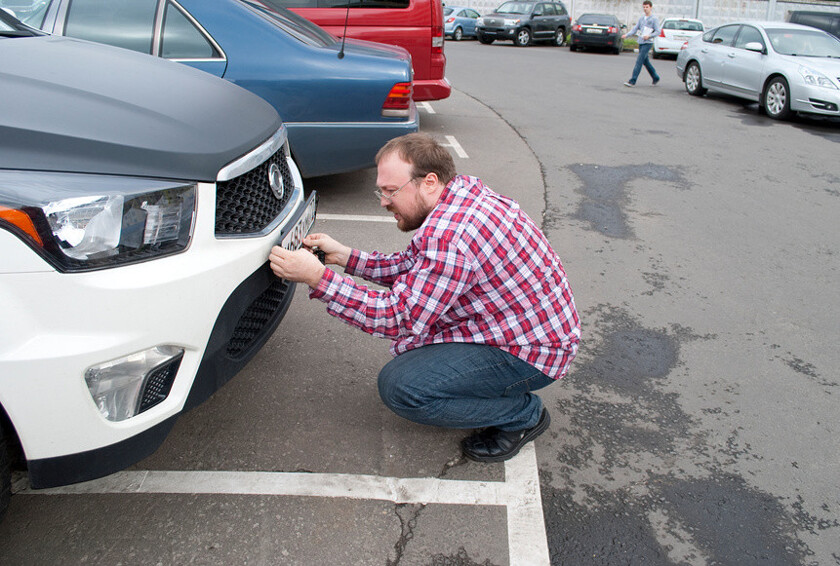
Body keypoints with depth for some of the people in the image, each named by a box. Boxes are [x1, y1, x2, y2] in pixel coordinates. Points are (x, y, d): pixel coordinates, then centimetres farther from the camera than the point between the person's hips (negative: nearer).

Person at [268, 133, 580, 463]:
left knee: (400, 386, -17)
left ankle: (523, 414, -1)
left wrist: (318, 278, -25)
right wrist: (345, 256, 4)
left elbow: (400, 317, -25)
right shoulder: (463, 190, 3)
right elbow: (412, 266, 12)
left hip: (535, 350, -10)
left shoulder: (449, 235, -30)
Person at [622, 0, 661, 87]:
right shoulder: (641, 18, 15)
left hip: (648, 43, -7)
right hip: (641, 43, 7)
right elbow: (635, 29, 11)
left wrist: (649, 36, -23)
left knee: (639, 61, -14)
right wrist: (626, 35, -5)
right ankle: (656, 78, 28)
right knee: (645, 62, 13)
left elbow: (657, 31, -6)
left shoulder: (654, 19, -3)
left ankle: (632, 81, -17)